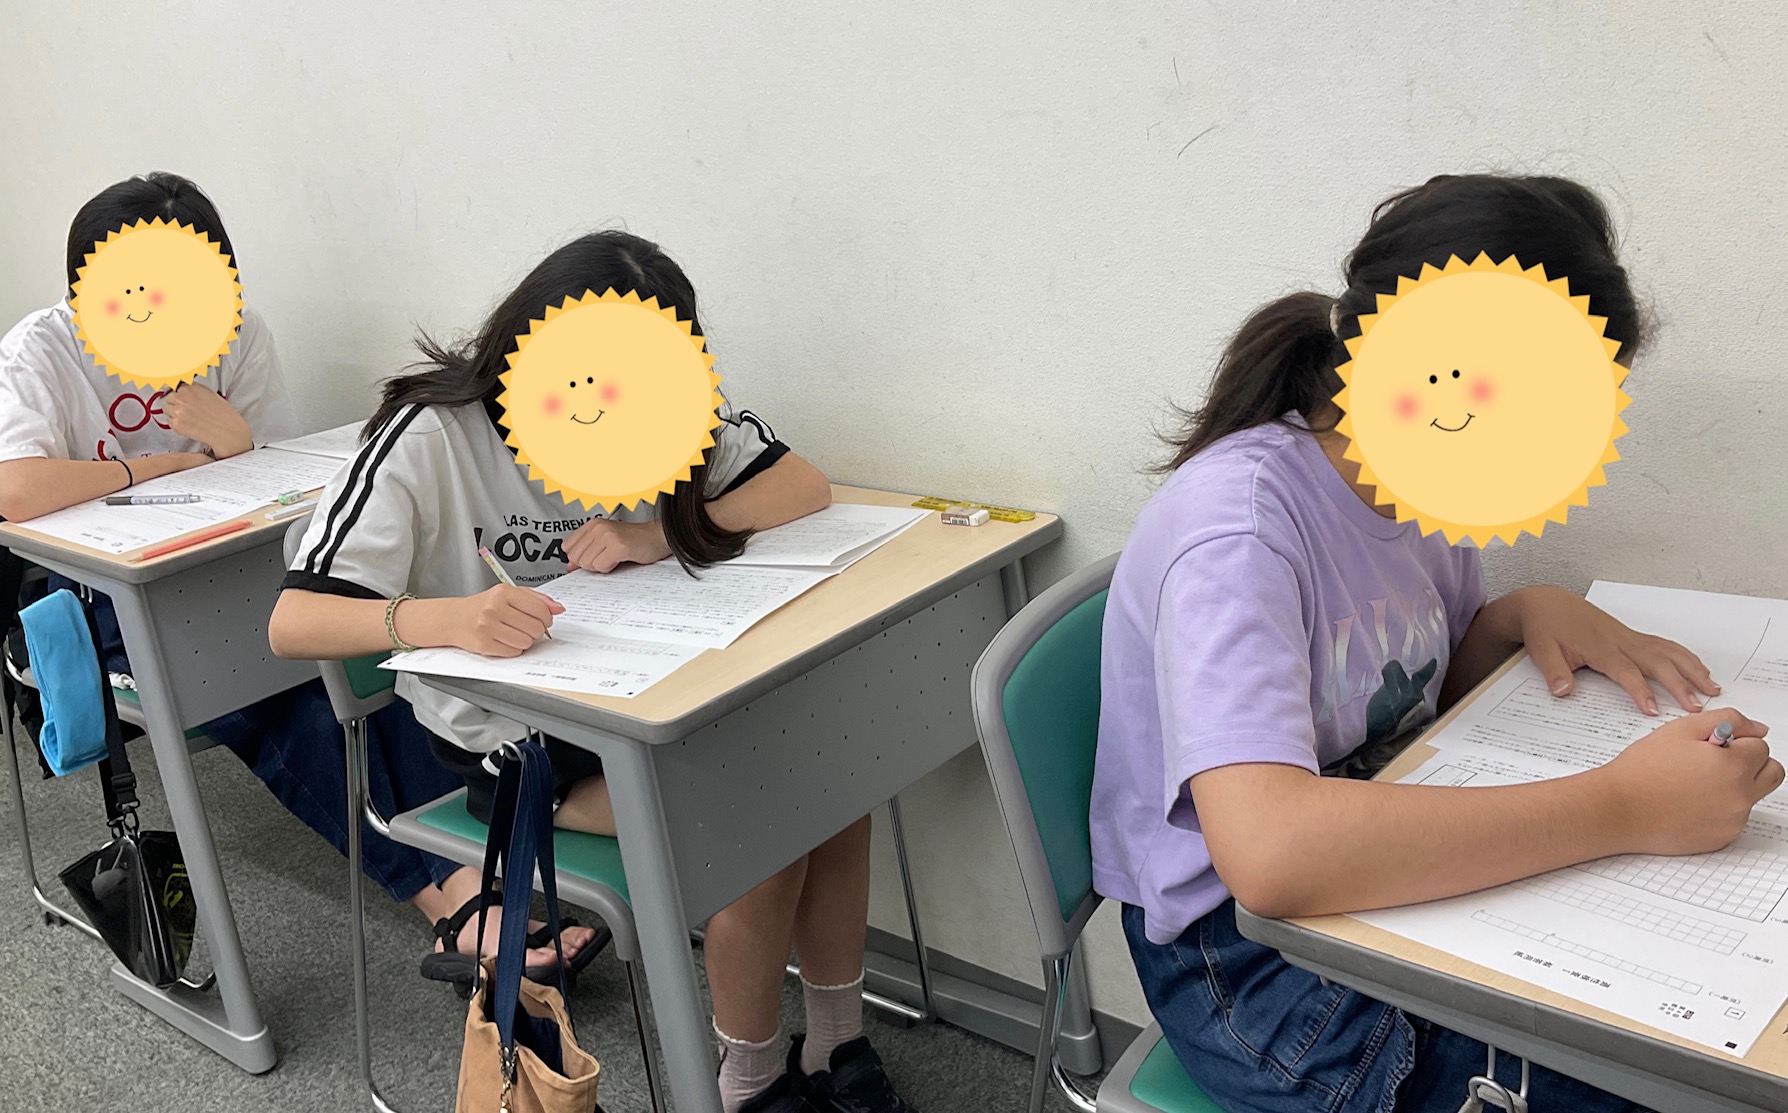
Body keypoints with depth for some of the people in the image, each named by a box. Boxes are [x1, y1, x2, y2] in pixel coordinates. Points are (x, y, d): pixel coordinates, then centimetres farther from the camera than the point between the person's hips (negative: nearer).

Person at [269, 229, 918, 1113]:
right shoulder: (429, 437, -19)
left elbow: (804, 486, -6)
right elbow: (291, 622, -25)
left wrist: (656, 535, -21)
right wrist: (444, 618, -46)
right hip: (505, 737, -5)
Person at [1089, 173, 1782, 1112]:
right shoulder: (1238, 518, -26)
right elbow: (1268, 852, -40)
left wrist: (1528, 611, -6)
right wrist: (1623, 807, -33)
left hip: (1394, 878, 7)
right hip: (1244, 947, -7)